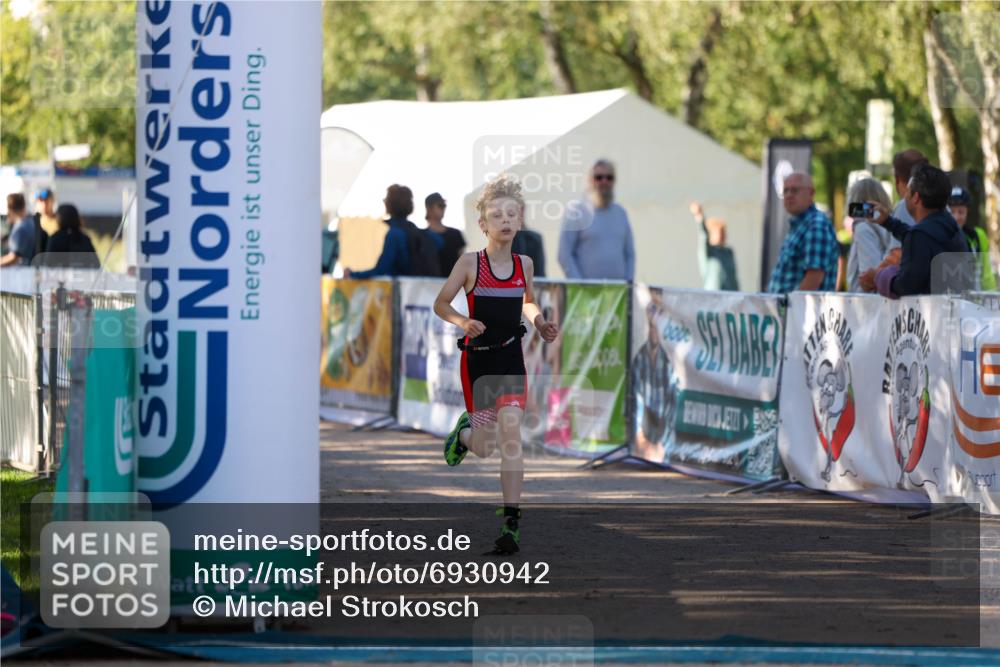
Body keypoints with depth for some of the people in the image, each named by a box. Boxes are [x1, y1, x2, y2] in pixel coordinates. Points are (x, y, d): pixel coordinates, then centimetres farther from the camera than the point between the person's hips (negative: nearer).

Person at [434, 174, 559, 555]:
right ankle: (465, 432, 46)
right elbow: (440, 304, -1)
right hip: (478, 358, -1)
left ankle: (511, 522, -18)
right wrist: (462, 322, -20)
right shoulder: (470, 263, -8)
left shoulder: (525, 264, 3)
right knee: (484, 449, 5)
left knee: (510, 430, -17)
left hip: (511, 357, 1)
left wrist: (539, 323, 3)